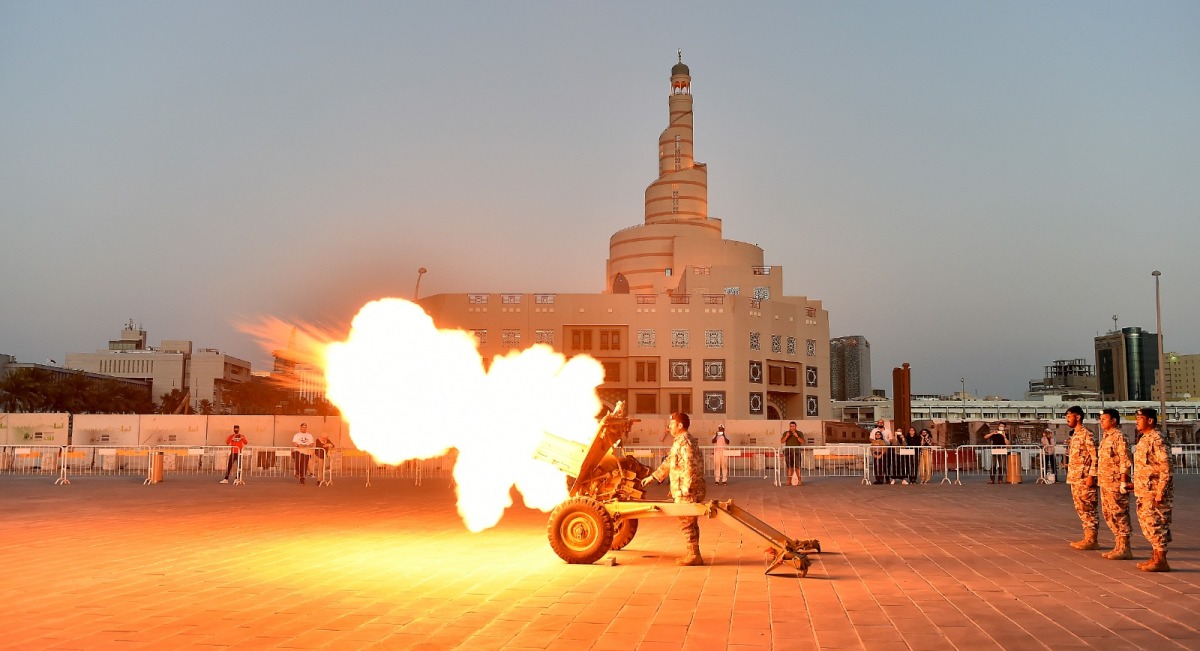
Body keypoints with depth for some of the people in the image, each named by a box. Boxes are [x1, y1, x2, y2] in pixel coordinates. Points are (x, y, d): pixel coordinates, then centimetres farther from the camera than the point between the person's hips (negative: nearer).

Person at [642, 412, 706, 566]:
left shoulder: (684, 442, -16)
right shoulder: (679, 442, 17)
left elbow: (689, 468, -23)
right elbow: (668, 463, 26)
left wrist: (686, 490, -25)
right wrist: (652, 477, 27)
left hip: (687, 492, -10)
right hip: (683, 491, 10)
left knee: (686, 523, -4)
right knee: (690, 523, 13)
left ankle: (693, 555, 1)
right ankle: (693, 555, 19)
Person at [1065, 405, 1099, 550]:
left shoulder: (1086, 434, -11)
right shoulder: (1075, 435, 17)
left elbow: (1095, 457, -16)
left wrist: (1091, 476, -20)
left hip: (1084, 478, -9)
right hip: (1075, 478, 10)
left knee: (1088, 508, -4)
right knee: (1080, 508, 11)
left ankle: (1092, 540, 0)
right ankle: (1087, 538, 17)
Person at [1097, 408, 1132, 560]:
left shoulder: (1119, 437, -12)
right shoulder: (1106, 437, 16)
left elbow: (1125, 461, -17)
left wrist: (1123, 482, -20)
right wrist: (1099, 478, 19)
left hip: (1115, 483, -10)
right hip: (1105, 482, 10)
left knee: (1119, 514, -5)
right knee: (1108, 513, 13)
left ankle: (1124, 549, 0)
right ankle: (1118, 546, 20)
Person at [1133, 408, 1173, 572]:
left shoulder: (1157, 440, -15)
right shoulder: (1144, 439, 14)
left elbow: (1166, 468, -19)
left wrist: (1160, 492, -22)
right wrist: (1136, 484, 23)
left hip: (1154, 491, -10)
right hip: (1144, 490, 10)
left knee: (1155, 524, -6)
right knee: (1146, 522, 13)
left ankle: (1161, 560, -1)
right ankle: (1156, 557, 21)